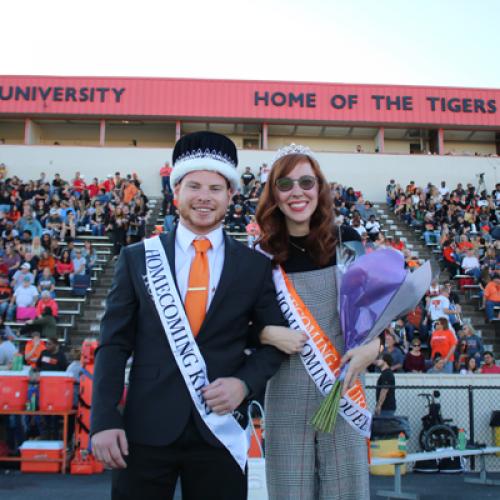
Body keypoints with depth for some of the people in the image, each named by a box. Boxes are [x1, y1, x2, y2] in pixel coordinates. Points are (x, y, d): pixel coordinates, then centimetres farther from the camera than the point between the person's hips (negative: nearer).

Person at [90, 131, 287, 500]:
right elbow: (114, 344, 1)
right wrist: (105, 420, -7)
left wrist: (245, 382, -11)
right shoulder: (136, 258, 2)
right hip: (145, 429, 0)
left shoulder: (256, 266, 2)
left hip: (221, 429, 1)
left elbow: (273, 340, 7)